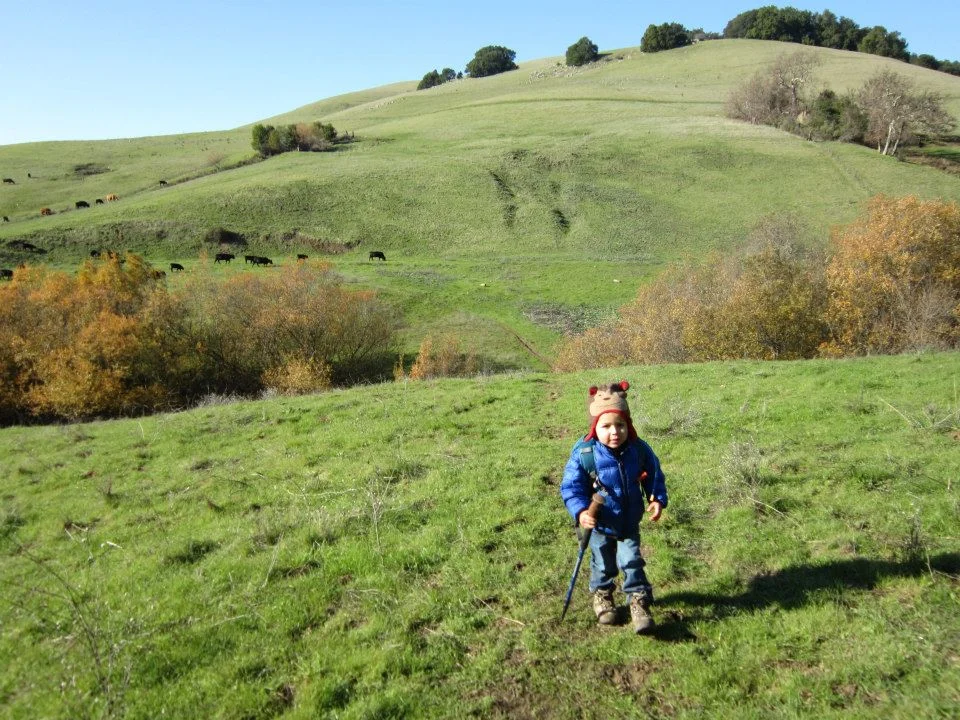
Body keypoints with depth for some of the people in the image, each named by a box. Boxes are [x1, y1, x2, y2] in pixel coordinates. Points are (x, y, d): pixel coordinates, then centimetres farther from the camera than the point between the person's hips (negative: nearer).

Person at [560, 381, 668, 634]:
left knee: (631, 562, 3)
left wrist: (657, 499, -11)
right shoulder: (584, 454, -25)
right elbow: (570, 487, -17)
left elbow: (654, 476, 2)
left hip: (629, 524, 1)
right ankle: (602, 595, 44)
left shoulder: (639, 449, -15)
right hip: (599, 526, 0)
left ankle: (639, 602, 21)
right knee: (603, 564, 19)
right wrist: (580, 511, -30)